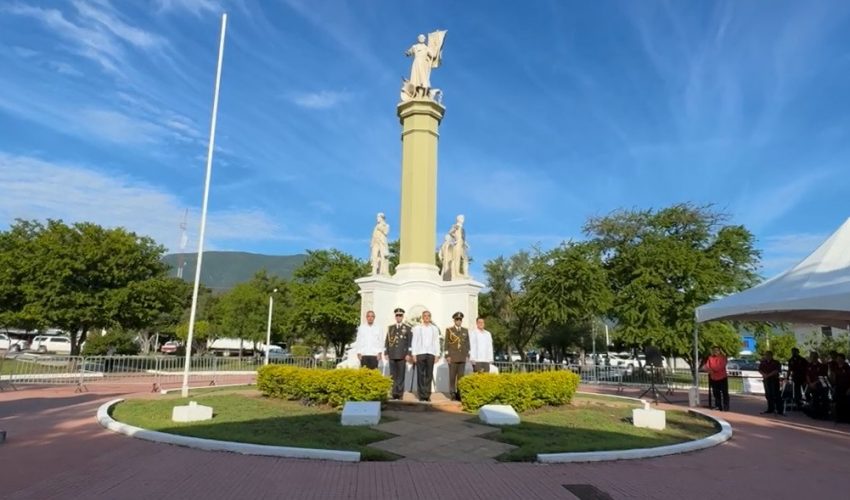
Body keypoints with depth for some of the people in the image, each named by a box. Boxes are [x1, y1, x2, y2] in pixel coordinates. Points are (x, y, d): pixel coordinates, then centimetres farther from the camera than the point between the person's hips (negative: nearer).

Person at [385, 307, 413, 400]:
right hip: (392, 355, 3)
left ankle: (400, 393, 3)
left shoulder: (407, 328, 4)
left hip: (402, 355, -2)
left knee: (401, 375, -1)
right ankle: (394, 393, 7)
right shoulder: (390, 327, 13)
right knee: (393, 375, 2)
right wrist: (386, 353, 6)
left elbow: (410, 342, 0)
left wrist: (408, 354, -7)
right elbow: (387, 341, 13)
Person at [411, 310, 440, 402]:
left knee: (429, 375, 0)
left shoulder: (434, 328, 11)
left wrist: (437, 354, 4)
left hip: (431, 354, 1)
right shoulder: (417, 328, 7)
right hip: (420, 353, -1)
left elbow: (436, 342, 10)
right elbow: (414, 341, 6)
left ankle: (427, 395, 6)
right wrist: (413, 354, -1)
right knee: (421, 375, -1)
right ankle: (421, 395, 4)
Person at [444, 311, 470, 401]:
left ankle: (460, 393, 6)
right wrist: (447, 356, -6)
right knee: (452, 376, -1)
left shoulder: (465, 331, 13)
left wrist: (468, 355, 6)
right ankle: (452, 394, 4)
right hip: (452, 357, -3)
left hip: (462, 358, 3)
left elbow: (467, 344, 14)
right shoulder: (449, 330, 4)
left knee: (461, 376, 1)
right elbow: (446, 344, 1)